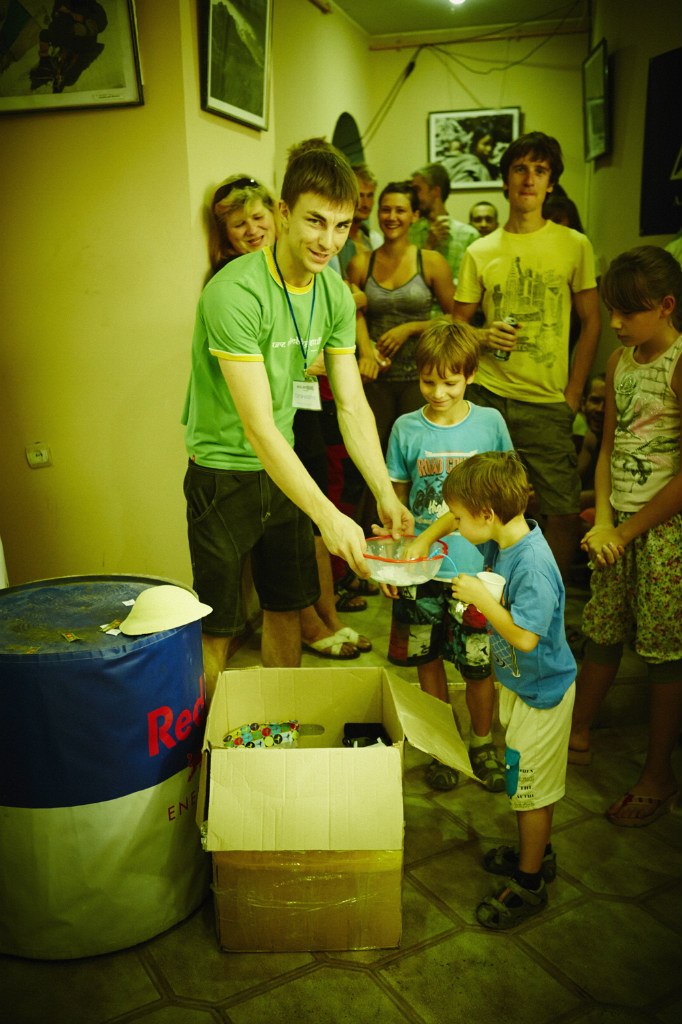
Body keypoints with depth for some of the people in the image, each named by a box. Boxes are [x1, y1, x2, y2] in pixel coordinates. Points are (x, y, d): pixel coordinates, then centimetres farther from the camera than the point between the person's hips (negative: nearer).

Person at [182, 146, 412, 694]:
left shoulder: (336, 294, -3)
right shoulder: (234, 293, -25)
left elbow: (353, 405, -2)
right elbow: (257, 426, -29)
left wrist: (386, 493, -13)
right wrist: (328, 515, -34)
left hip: (282, 466, 7)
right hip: (225, 470, -6)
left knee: (287, 606, 17)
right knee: (217, 627, 4)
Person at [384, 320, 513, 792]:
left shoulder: (490, 423, -2)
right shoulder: (406, 429, -2)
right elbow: (396, 500, 4)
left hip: (475, 569, -1)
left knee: (478, 664, 7)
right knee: (429, 660, 13)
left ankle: (482, 742, 32)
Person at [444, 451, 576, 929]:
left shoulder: (533, 565, -33)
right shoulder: (508, 538, -6)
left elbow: (525, 636, -34)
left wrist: (481, 598, -27)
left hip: (542, 692, -9)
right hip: (520, 683, 9)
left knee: (532, 787, 8)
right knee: (526, 781, 24)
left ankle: (529, 883, 26)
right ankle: (538, 852, 45)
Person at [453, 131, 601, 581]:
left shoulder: (575, 245, 6)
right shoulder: (480, 252, 9)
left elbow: (592, 322, 7)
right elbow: (457, 323, 13)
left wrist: (573, 394, 0)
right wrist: (481, 337, -10)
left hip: (547, 403, -1)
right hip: (486, 397, 1)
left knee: (564, 512, -3)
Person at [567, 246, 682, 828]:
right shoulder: (620, 361, 9)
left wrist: (628, 530, -11)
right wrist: (604, 521, -1)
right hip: (618, 523, 6)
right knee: (602, 636, 15)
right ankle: (578, 738, 34)